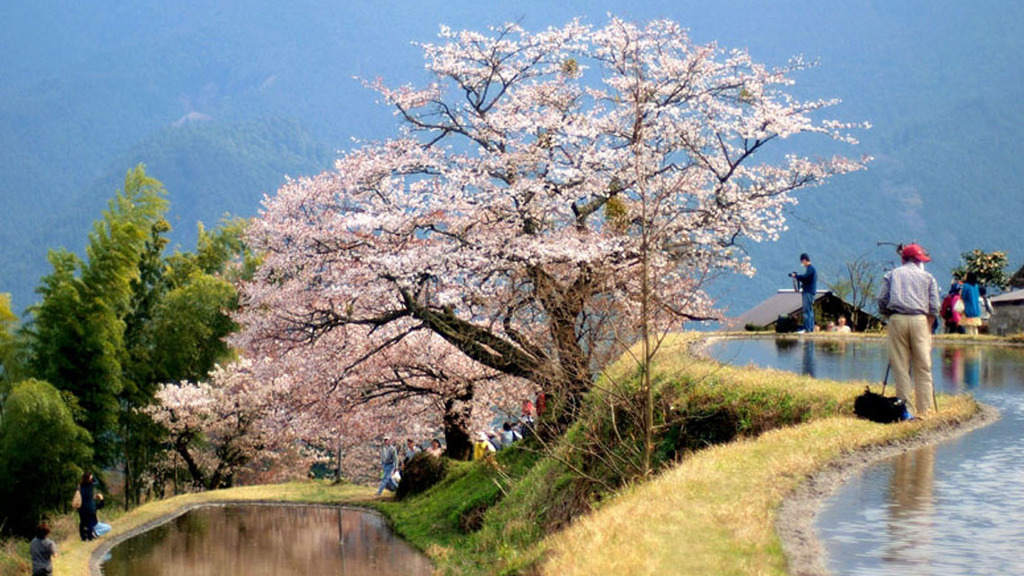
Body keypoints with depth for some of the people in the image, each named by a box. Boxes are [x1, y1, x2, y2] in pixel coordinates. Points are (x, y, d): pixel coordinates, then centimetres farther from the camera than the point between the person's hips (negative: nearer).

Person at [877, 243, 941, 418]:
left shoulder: (892, 274, 17)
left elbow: (881, 300, 6)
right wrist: (928, 327, 15)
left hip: (897, 320, 1)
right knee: (923, 367, 4)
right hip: (920, 319, 0)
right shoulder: (928, 277, 15)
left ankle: (906, 408, 0)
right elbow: (934, 307, 6)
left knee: (900, 366, 2)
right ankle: (923, 409, 3)